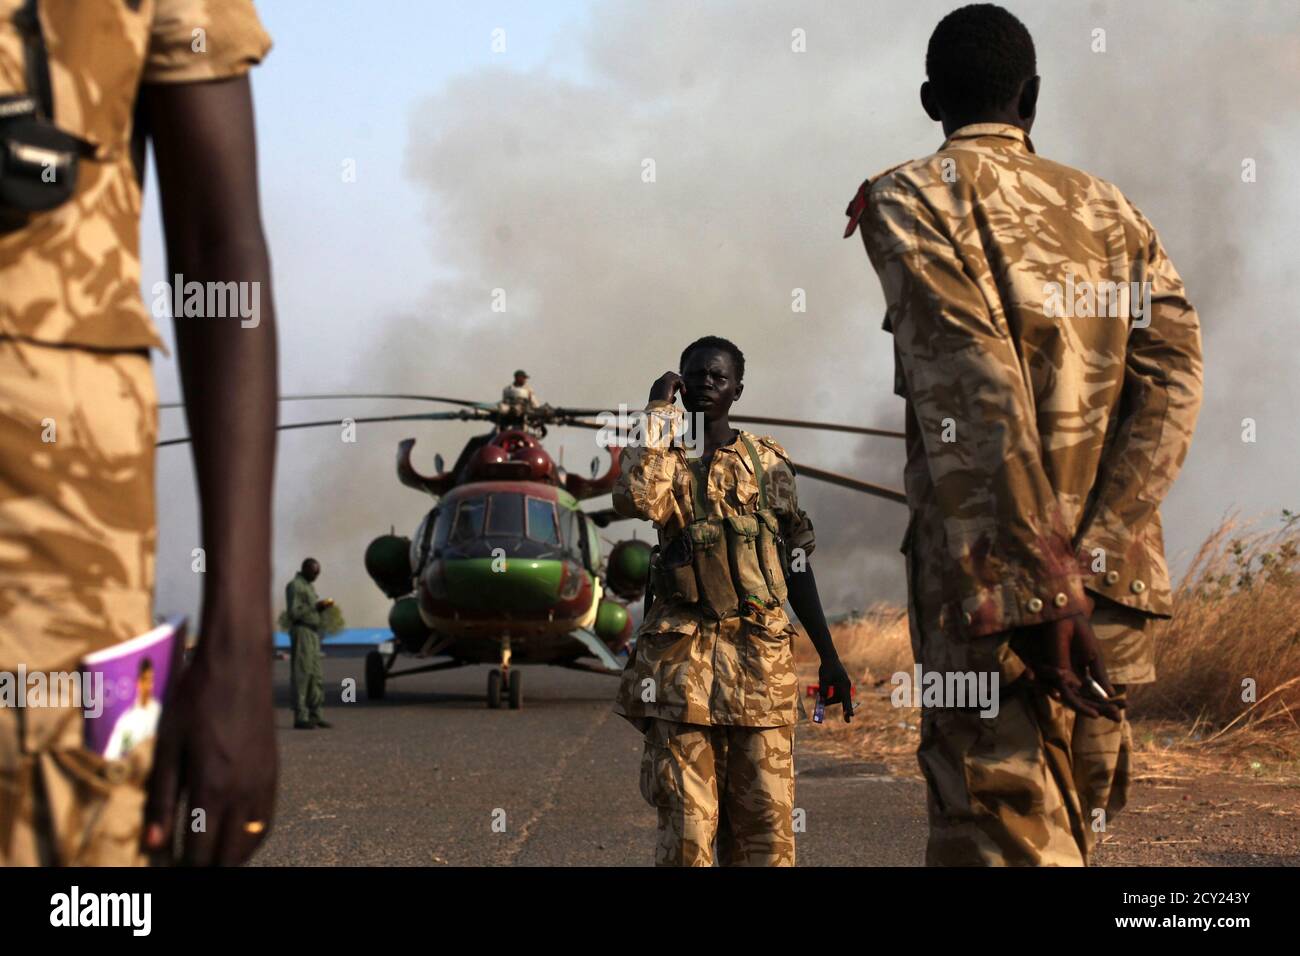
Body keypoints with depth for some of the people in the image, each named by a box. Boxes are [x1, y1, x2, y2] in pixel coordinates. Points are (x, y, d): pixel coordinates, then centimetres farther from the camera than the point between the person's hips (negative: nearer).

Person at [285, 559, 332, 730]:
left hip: (313, 633, 10)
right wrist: (315, 606, -16)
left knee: (316, 677, 8)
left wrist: (322, 606, 8)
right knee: (301, 675, -9)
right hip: (301, 631, -10)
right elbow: (294, 612, -18)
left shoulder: (309, 586, 20)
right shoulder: (295, 586, -9)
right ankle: (300, 717, -9)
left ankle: (315, 716, 11)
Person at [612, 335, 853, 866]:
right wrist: (658, 413, -8)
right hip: (683, 657, -2)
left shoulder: (768, 461, 13)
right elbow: (638, 500, -18)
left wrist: (829, 656, 10)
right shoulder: (659, 455, 8)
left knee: (765, 820, 0)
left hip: (760, 658, 2)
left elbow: (796, 563, 15)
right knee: (686, 821, -5)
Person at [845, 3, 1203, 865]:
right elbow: (1174, 377, 1)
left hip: (991, 583, -5)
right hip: (1117, 578, 6)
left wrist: (1038, 589, -18)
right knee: (1070, 829, 17)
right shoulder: (1114, 213, 16)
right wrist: (1086, 562, -9)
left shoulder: (913, 197, 0)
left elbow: (974, 392, -14)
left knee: (1007, 835, -7)